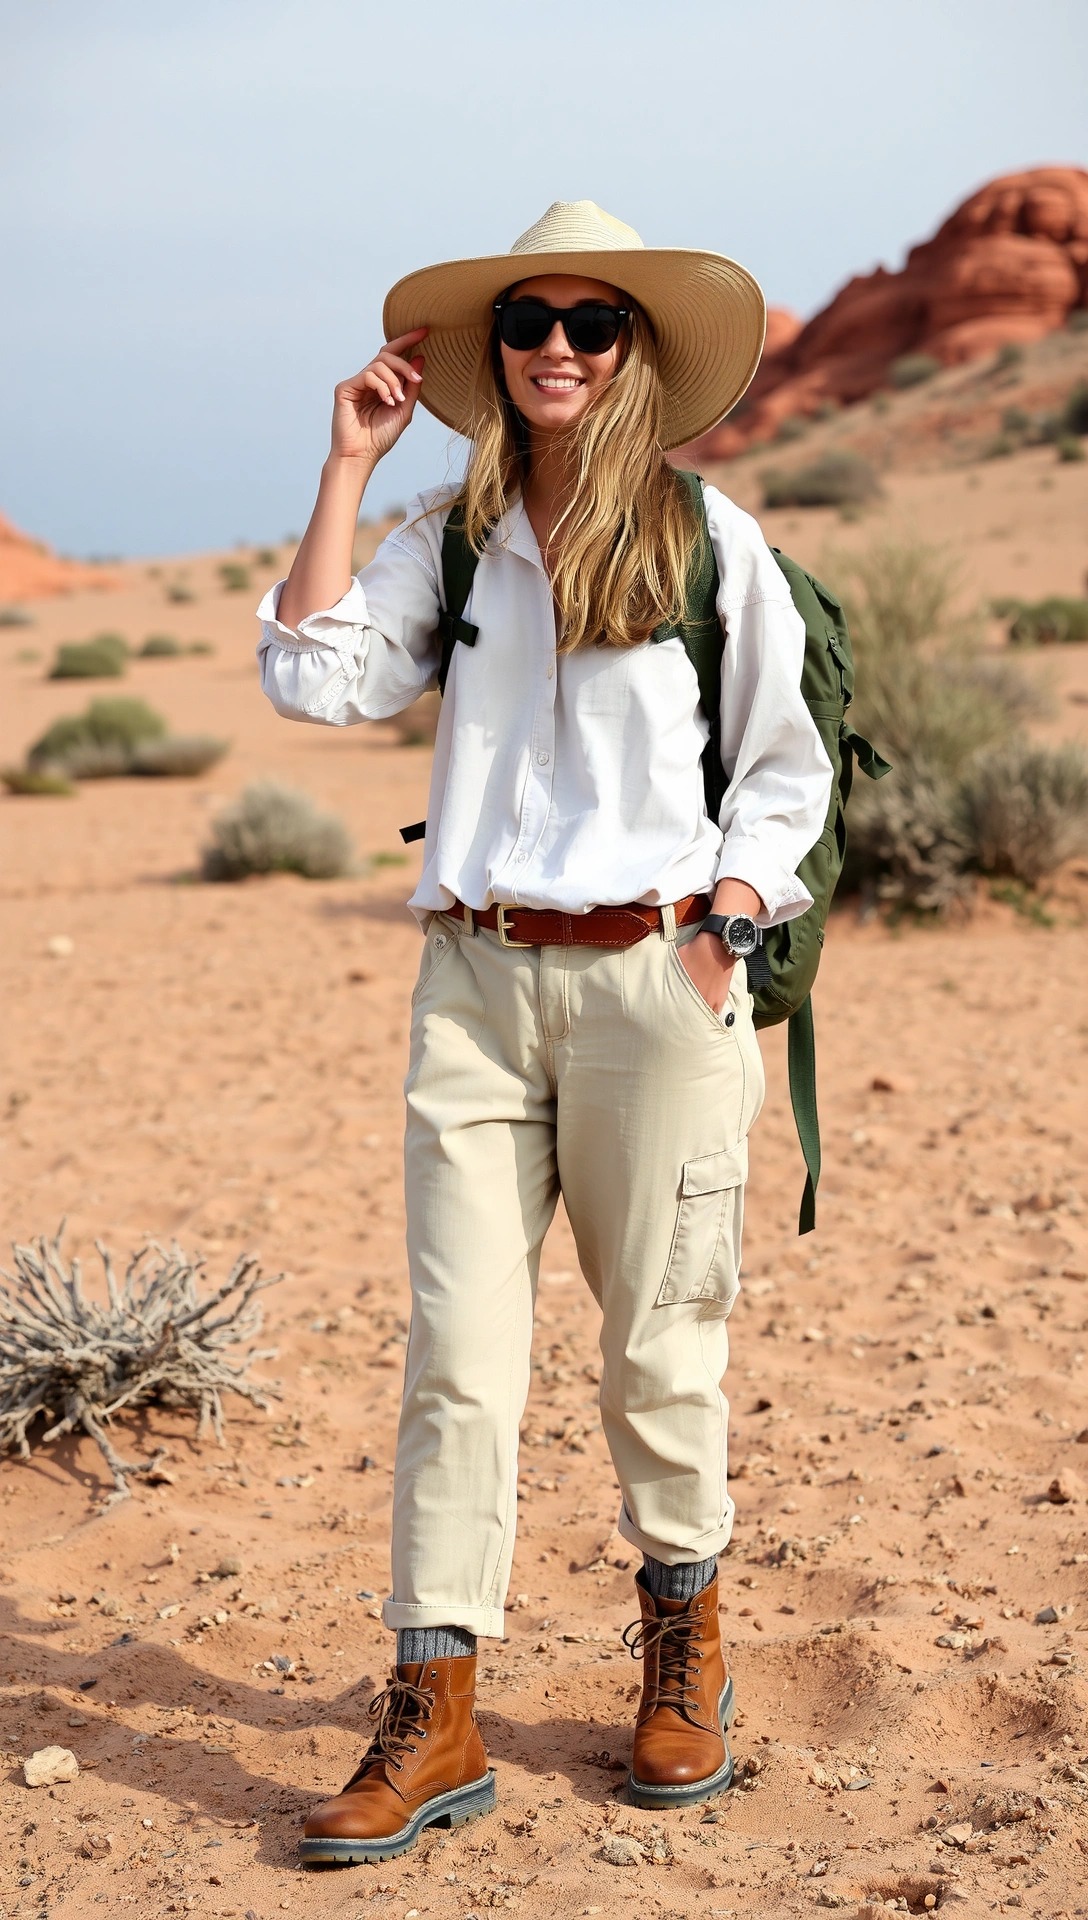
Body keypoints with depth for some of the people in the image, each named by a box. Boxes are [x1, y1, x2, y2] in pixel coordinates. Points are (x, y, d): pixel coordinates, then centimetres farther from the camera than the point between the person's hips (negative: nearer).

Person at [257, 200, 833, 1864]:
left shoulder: (713, 541, 3)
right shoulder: (450, 537, 9)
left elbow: (785, 770, 8)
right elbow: (315, 679, -5)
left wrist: (726, 925, -6)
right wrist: (350, 464, -1)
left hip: (654, 978, -2)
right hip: (476, 978, 2)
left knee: (660, 1343, 6)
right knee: (456, 1352, 0)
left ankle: (683, 1640, 30)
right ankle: (433, 1714, 7)